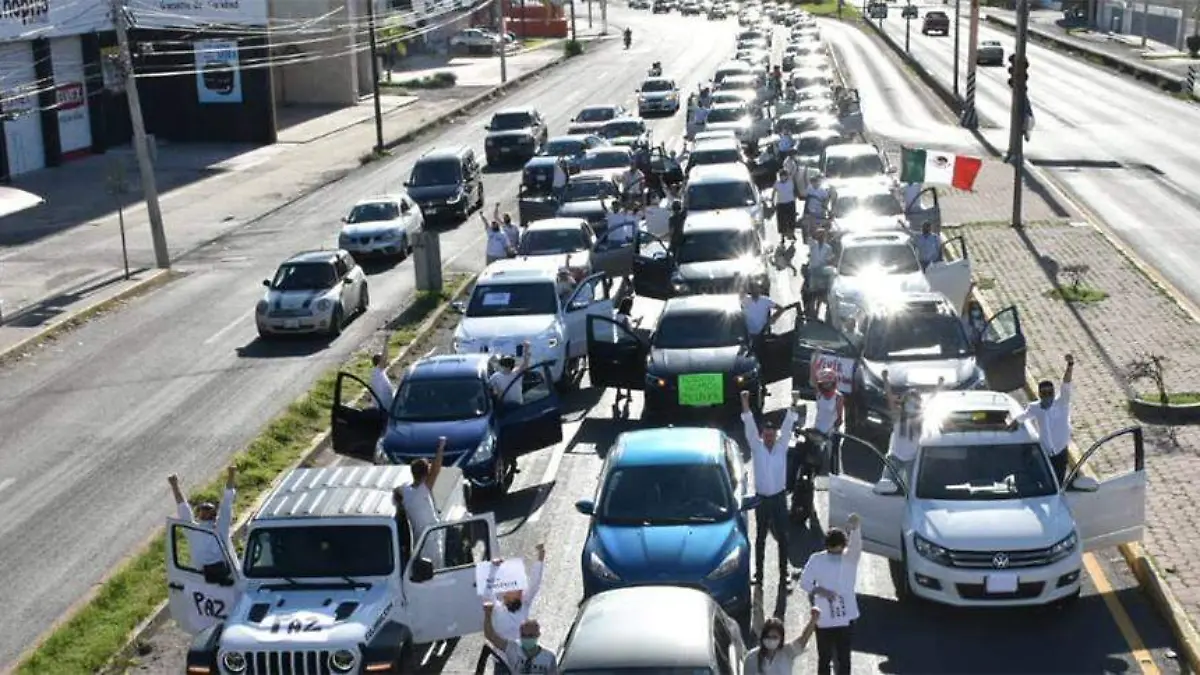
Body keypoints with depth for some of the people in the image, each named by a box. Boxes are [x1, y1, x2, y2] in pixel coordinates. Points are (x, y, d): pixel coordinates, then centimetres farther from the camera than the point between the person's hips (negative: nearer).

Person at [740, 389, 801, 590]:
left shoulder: (781, 446, -1)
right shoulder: (757, 447, -3)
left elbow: (787, 425, -11)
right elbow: (750, 427, -13)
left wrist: (794, 404, -22)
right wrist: (745, 404, -25)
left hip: (779, 498, 0)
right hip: (761, 499, 0)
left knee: (782, 537, 4)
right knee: (760, 537, 11)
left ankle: (783, 574, 12)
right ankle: (758, 573, 21)